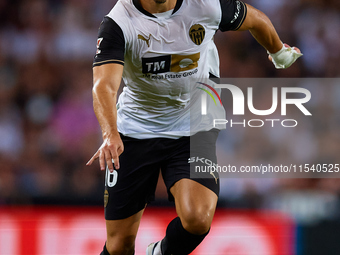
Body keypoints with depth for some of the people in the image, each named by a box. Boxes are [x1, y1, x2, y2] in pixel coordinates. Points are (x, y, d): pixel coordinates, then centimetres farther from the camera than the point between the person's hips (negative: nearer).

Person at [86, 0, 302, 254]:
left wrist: (279, 52, 28)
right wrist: (110, 135, -52)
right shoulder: (119, 22, -19)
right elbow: (104, 86, -33)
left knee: (197, 220, -25)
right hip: (134, 133, 0)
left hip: (194, 129, 1)